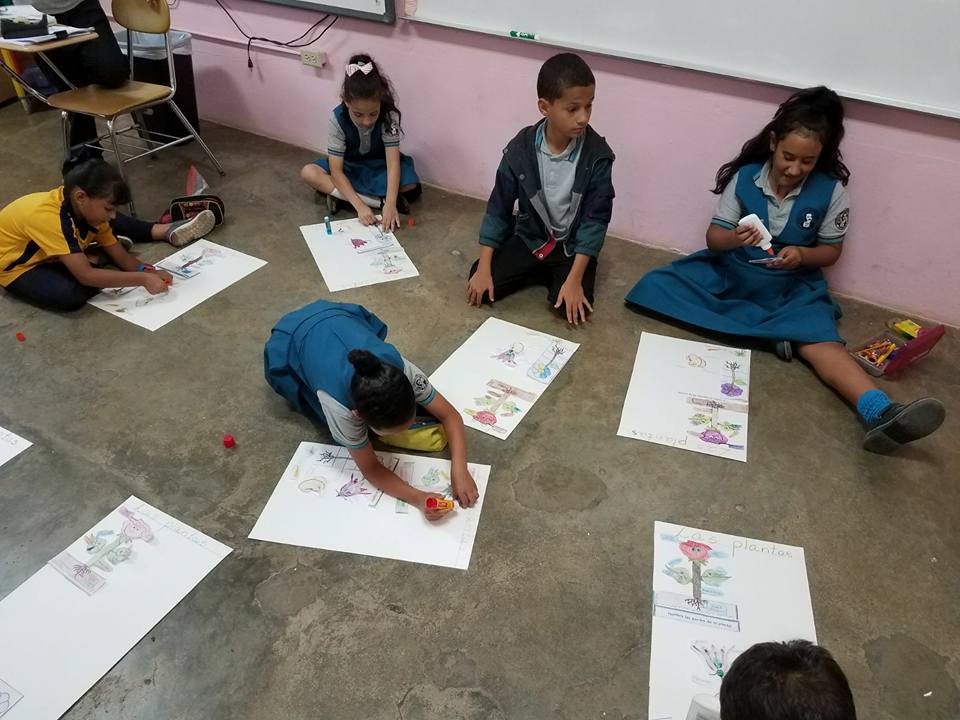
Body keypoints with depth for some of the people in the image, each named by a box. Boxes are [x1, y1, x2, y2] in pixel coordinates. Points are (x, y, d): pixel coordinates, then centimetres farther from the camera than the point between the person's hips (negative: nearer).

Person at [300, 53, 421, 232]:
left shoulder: (389, 116, -27)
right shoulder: (337, 118, -27)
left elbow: (393, 162, -32)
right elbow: (336, 170, -29)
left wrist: (390, 204, -46)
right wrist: (359, 205, -42)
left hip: (378, 167, 0)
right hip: (349, 167, 1)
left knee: (410, 184, -30)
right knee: (308, 173, -27)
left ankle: (340, 195, -23)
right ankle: (379, 201, -30)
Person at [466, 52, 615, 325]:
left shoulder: (597, 154, -17)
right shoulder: (521, 148, -14)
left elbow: (595, 219, -17)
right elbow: (499, 208, -8)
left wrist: (574, 279, -25)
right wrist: (484, 268, -14)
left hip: (573, 247, -1)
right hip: (529, 239, 2)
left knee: (573, 308, -25)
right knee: (479, 288, -15)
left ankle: (553, 277, 8)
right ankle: (540, 273, 9)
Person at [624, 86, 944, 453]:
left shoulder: (831, 191, -7)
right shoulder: (745, 176, -7)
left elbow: (831, 250, 2)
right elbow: (714, 236, -4)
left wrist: (802, 255, -21)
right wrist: (733, 238, -29)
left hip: (790, 287, -1)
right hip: (729, 273, 2)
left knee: (819, 339, -31)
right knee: (653, 287, -21)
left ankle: (883, 413, -52)